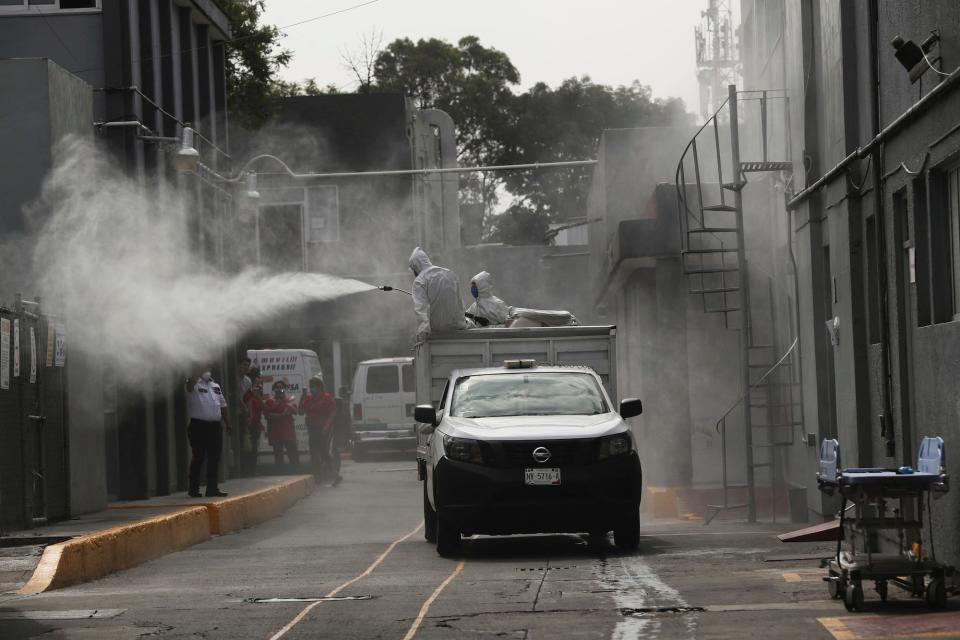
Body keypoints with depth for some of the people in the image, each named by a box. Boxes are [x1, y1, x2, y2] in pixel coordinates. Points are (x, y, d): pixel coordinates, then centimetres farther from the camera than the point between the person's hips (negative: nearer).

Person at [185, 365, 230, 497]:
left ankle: (212, 488, 12)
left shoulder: (215, 386, 18)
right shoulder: (195, 384, -3)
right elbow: (190, 383, -30)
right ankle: (194, 489, 4)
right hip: (199, 426, -6)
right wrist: (201, 370, -25)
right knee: (198, 458, -2)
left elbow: (223, 406, 21)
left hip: (215, 426, 6)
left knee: (214, 458, 6)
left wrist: (228, 424, 15)